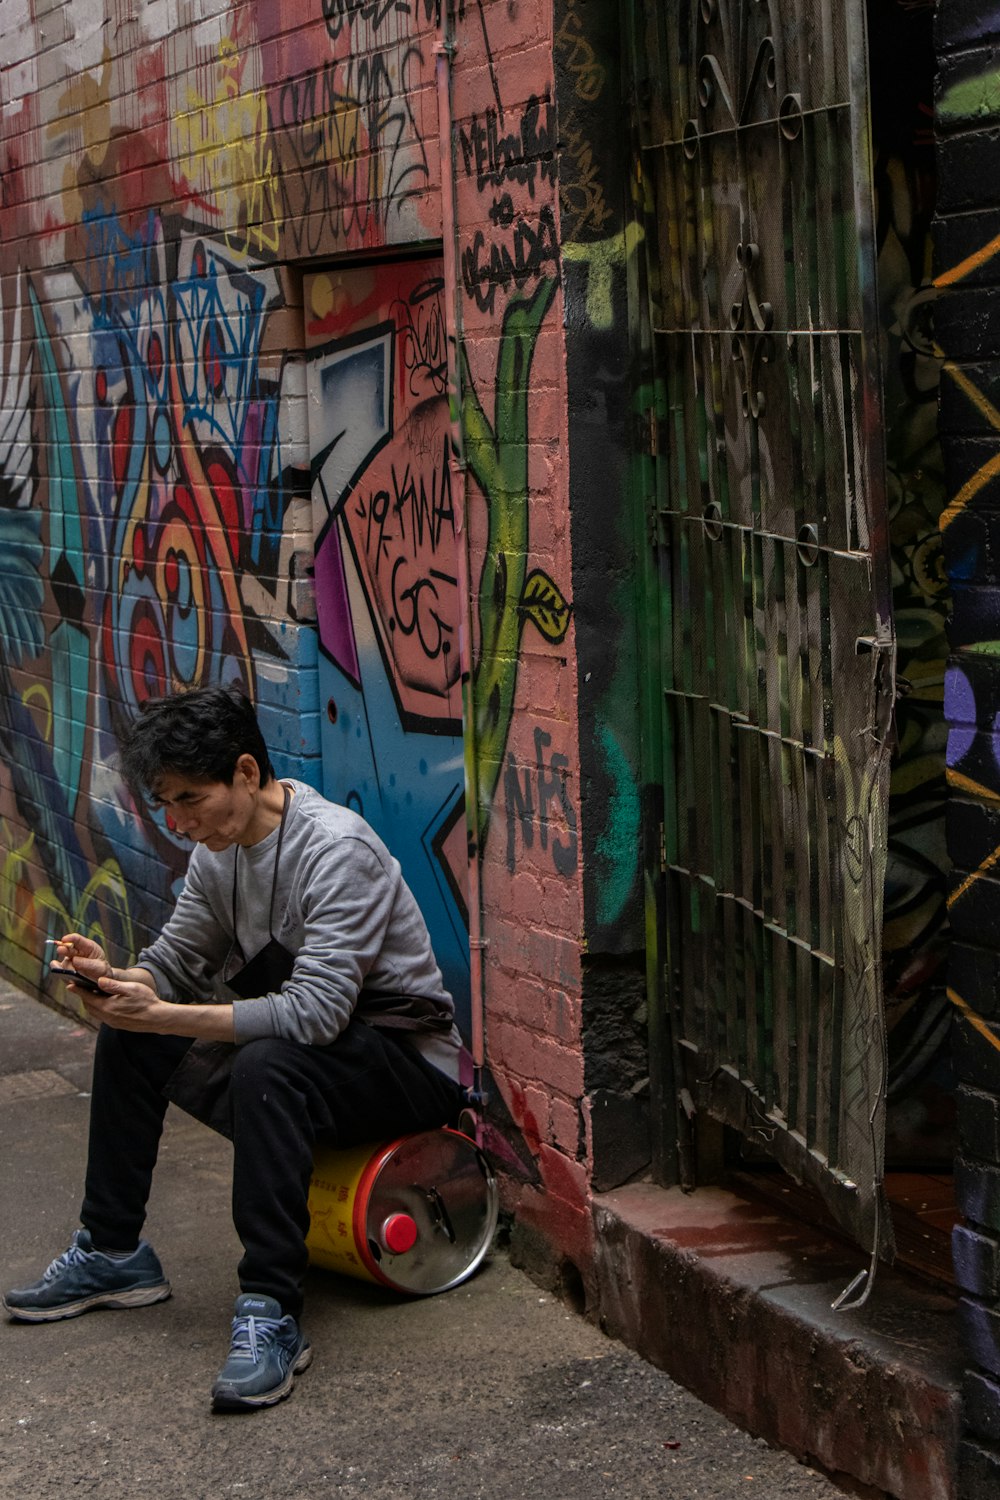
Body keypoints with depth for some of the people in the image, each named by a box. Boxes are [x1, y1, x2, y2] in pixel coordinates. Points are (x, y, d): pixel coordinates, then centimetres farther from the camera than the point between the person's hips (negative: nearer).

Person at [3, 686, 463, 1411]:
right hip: (299, 1042, 9)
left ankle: (272, 1314, -32)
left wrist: (164, 1016, -34)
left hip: (410, 1064, -9)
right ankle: (114, 1254, 11)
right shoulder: (219, 849, 1)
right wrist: (114, 977, -18)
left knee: (266, 1065, -37)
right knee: (127, 1037, 1)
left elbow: (316, 1011, -34)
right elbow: (173, 966, 6)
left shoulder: (336, 848, -26)